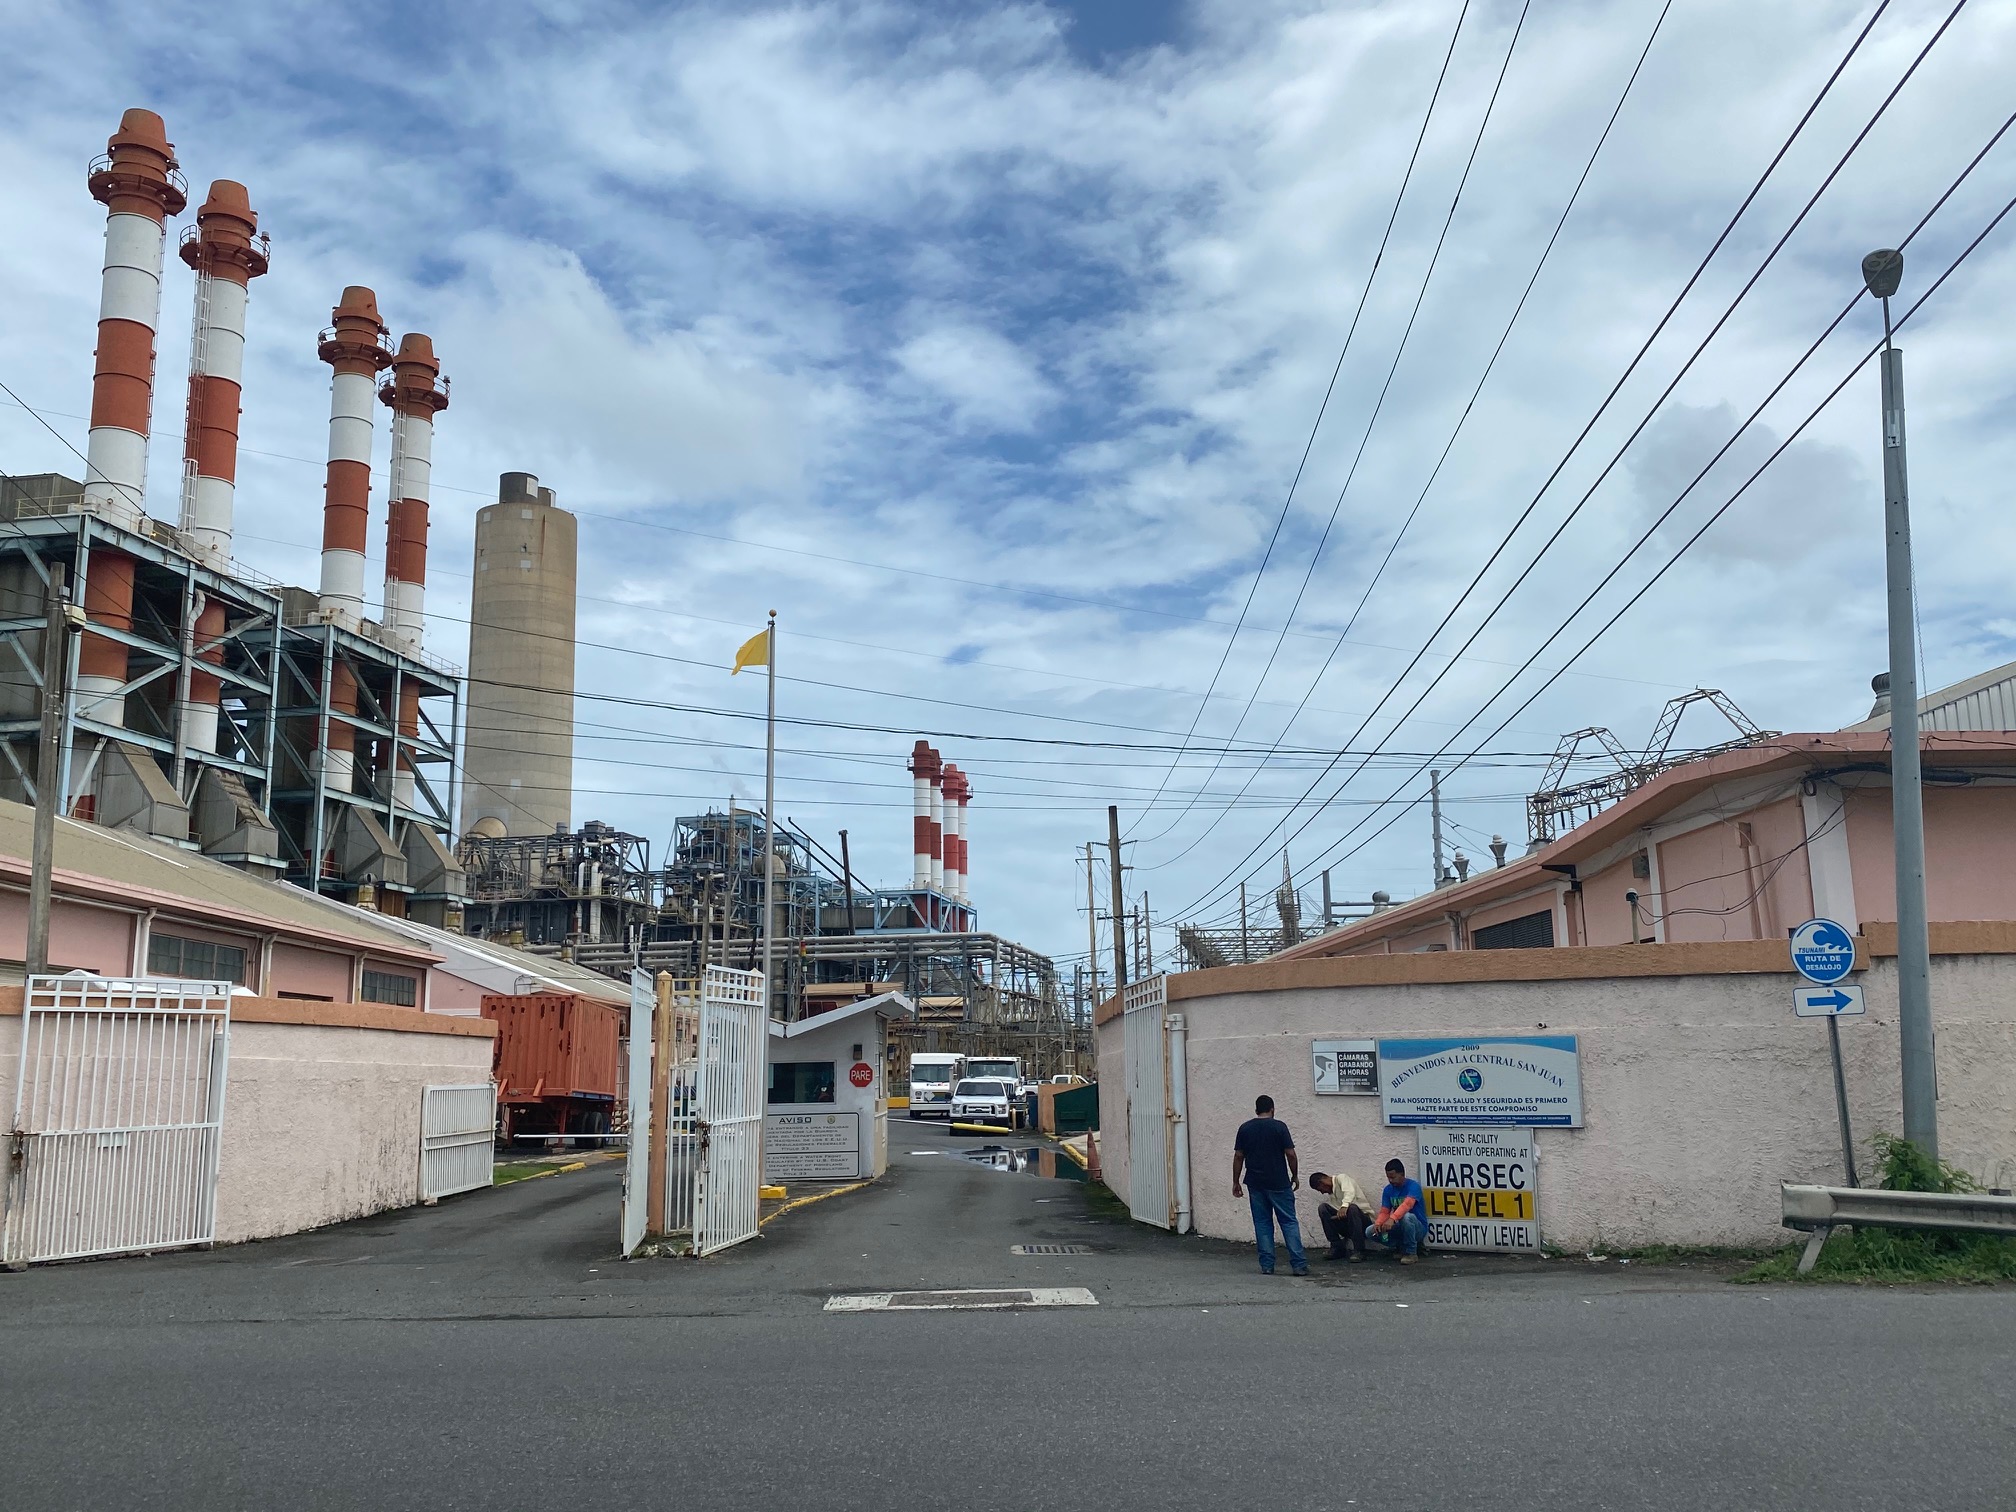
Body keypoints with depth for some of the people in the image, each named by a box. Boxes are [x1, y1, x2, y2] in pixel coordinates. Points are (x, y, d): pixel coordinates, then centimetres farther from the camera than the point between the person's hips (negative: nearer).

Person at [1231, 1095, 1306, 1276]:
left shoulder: (1245, 1128, 3)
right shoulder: (1279, 1127, -5)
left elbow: (1238, 1157, 3)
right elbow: (1290, 1154, -7)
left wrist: (1236, 1182, 9)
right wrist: (1295, 1175, 7)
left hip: (1255, 1184, 3)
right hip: (1278, 1183, -2)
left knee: (1262, 1223, 8)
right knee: (1289, 1222, 2)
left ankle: (1267, 1265, 5)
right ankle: (1299, 1264, -4)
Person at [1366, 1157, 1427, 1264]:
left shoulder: (1413, 1186, -18)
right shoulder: (1388, 1190, 1)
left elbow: (1407, 1205, -36)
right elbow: (1384, 1212, -2)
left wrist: (1392, 1219, -52)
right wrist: (1378, 1223, -25)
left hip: (1418, 1228, -6)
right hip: (1399, 1227, 6)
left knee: (1406, 1216, -40)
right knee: (1370, 1232, -12)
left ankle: (1411, 1253, -19)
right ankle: (1401, 1247, 6)